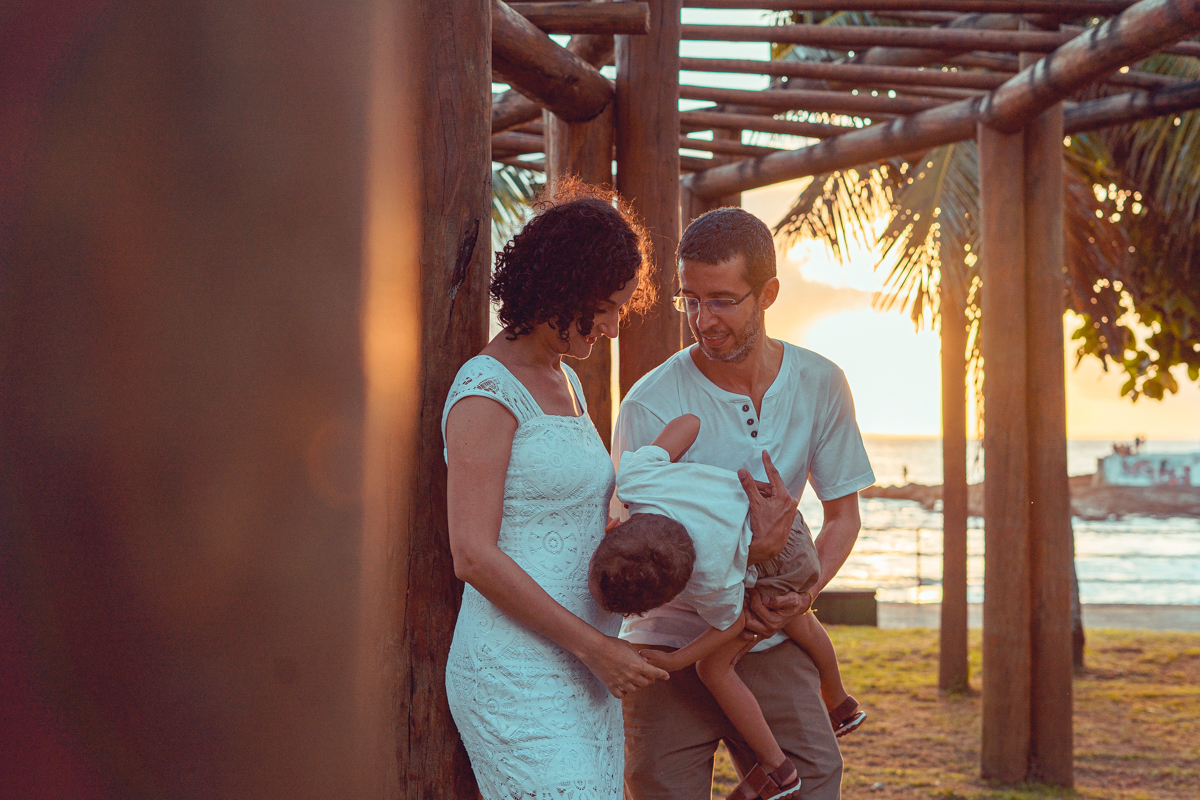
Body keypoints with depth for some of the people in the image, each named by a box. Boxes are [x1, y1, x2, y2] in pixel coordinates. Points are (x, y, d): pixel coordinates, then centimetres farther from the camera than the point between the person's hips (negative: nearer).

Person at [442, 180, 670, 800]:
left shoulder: (564, 383, 15)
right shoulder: (486, 389, -13)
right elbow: (473, 555, -19)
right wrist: (594, 645, -18)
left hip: (580, 676, 9)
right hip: (517, 679, -9)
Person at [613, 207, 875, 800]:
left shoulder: (820, 385, -4)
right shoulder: (650, 406, -17)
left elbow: (843, 514, 8)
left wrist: (804, 591, -11)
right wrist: (758, 546, -26)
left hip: (771, 645, 3)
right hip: (670, 640, -3)